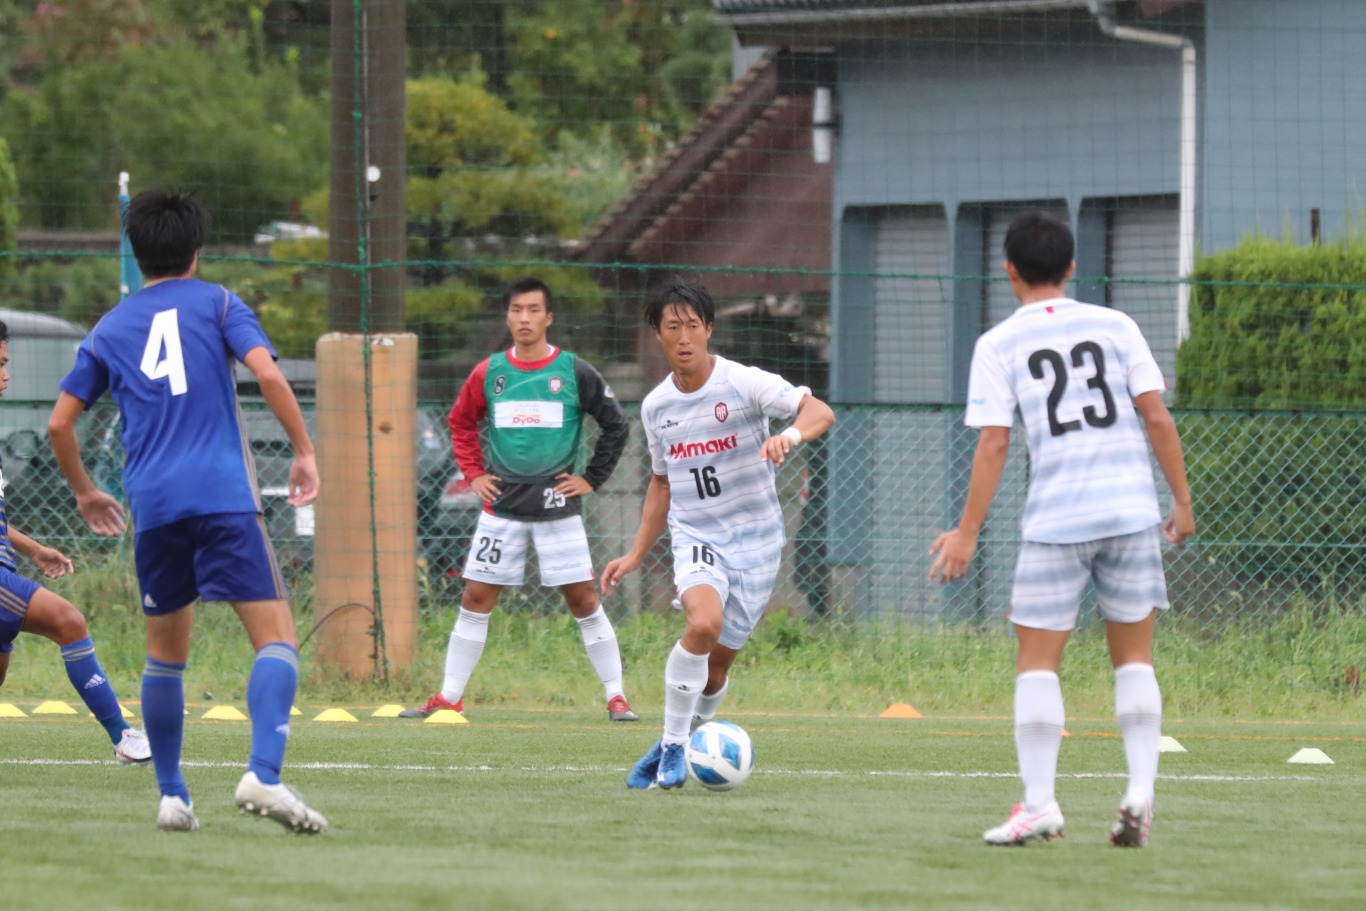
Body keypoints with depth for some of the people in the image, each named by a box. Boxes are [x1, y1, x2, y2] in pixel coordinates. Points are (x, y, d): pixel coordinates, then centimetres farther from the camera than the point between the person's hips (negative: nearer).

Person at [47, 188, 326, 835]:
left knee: (164, 654, 17)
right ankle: (263, 775, -28)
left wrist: (84, 492, 30)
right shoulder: (216, 303, 9)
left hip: (153, 508, 4)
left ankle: (172, 797, 15)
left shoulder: (109, 330, 17)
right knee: (276, 637, -8)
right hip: (224, 496, -4)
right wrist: (304, 453, -1)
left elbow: (59, 424, 16)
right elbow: (267, 373, -8)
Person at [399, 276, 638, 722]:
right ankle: (449, 698, 6)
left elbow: (616, 425, 5)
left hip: (558, 508, -2)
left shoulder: (575, 372, -2)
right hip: (502, 507, 2)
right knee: (476, 598, 1)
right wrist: (473, 473, 7)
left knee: (583, 599, -4)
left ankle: (616, 697, 4)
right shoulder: (488, 373, 4)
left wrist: (592, 479, 0)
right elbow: (461, 423, 19)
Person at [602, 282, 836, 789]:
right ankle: (673, 745, -17)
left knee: (716, 667, 3)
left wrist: (791, 435, -41)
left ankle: (677, 747, 29)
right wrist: (637, 553, 16)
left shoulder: (744, 384, -9)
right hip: (696, 540, 1)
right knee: (703, 623, -29)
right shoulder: (656, 407, 5)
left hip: (755, 542, -1)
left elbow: (820, 413, -19)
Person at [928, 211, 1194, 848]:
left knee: (1036, 658, 5)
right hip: (1131, 508, 2)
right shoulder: (1115, 327, 8)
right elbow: (1156, 416, 4)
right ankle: (1141, 790, -3)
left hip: (1055, 515, -2)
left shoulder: (999, 345, 2)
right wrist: (1182, 500, 11)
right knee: (1133, 657, 11)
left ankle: (1039, 803, -4)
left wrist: (967, 532, 0)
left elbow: (993, 443, -3)